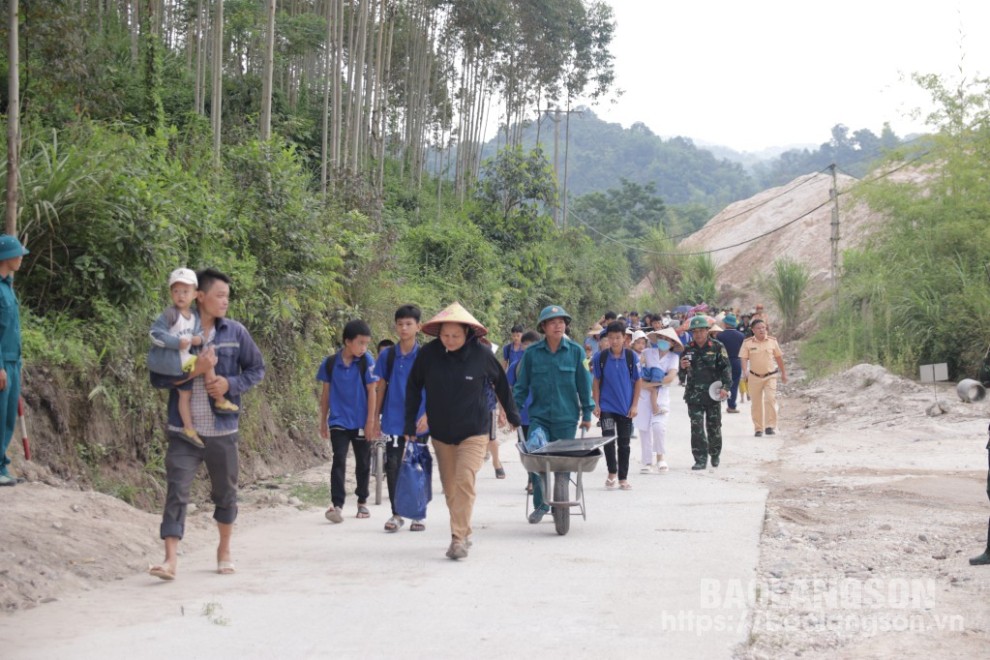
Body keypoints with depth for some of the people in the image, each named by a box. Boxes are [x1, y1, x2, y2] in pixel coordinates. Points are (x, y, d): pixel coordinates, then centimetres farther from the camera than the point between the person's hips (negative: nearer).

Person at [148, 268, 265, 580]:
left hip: (222, 429, 2)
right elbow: (157, 377, -4)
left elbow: (257, 368, 8)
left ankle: (224, 550, 33)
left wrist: (230, 383, -10)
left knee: (225, 492, 14)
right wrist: (193, 370, -18)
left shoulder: (235, 332, 1)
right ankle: (170, 559, -10)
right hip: (184, 430, -2)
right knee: (176, 492, -9)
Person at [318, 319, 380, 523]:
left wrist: (371, 421, -7)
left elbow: (371, 391, -5)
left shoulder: (366, 361, -7)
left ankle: (362, 501, 28)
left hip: (361, 422, 1)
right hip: (339, 421, -1)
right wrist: (323, 422, 7)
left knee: (363, 462, 12)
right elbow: (326, 393, 5)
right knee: (339, 461, -11)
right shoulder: (330, 363, -4)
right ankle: (337, 504, -13)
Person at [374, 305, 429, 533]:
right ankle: (396, 514, 11)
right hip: (394, 421, 1)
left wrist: (427, 415, -13)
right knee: (393, 467, 0)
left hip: (419, 422, -1)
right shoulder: (387, 356, 4)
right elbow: (381, 388, 10)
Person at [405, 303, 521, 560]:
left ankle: (459, 539, -15)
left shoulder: (481, 354, -11)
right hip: (440, 433, 3)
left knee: (464, 481, -17)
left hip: (473, 432, -3)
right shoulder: (428, 353, -9)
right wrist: (410, 423, 4)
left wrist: (512, 415, 14)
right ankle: (464, 532, 26)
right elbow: (414, 387, 5)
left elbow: (501, 382, 6)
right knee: (450, 488, 10)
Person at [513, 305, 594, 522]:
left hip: (566, 417, 0)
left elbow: (584, 384, 7)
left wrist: (587, 414, 8)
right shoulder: (531, 353, 1)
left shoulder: (575, 351, 1)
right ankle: (540, 504, 2)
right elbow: (522, 386, 9)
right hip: (539, 417, 0)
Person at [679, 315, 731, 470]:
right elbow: (683, 372, 18)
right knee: (697, 428, -5)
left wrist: (725, 387, -15)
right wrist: (683, 367, -6)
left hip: (713, 393, -2)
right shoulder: (688, 349, 7)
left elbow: (726, 368, -3)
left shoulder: (717, 347, -2)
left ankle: (715, 454, 29)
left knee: (714, 426, 9)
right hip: (694, 394, 2)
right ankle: (700, 459, -2)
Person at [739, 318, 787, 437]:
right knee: (756, 404, 6)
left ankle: (770, 426, -14)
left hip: (770, 376, 0)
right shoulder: (747, 343, -4)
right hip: (754, 377, 0)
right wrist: (745, 372, -24)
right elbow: (743, 358, -8)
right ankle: (758, 428, 16)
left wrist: (783, 373, 17)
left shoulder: (772, 341, 1)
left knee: (770, 399, -16)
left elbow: (779, 357, 11)